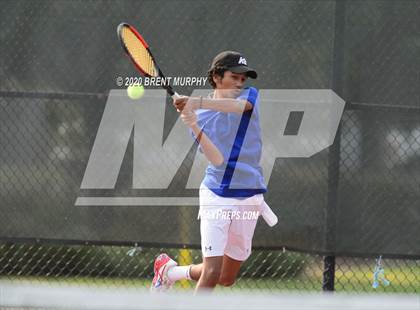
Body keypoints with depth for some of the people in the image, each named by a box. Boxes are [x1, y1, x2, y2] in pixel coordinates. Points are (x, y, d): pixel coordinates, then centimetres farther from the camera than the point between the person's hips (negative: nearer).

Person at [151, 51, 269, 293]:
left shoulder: (251, 96, 3)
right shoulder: (200, 117, 0)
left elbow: (239, 105, -24)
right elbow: (218, 159, -15)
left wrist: (198, 103, -38)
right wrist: (193, 126, -28)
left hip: (250, 198, 3)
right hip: (216, 197, -3)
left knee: (227, 278, 12)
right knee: (212, 274, -17)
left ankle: (170, 271, 36)